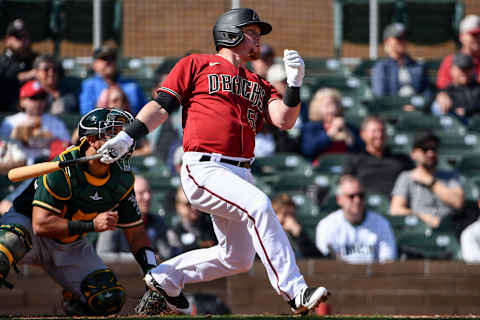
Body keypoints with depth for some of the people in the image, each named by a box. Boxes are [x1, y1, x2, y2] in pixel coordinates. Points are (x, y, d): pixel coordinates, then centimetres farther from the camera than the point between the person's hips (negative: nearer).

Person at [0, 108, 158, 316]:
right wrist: (92, 225, -36)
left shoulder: (123, 179, -9)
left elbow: (135, 233, 0)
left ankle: (73, 300, 21)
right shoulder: (63, 169, -27)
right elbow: (40, 225, -30)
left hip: (70, 247, 6)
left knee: (110, 299, -11)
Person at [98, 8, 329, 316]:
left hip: (241, 174, 8)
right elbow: (162, 105, 3)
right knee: (259, 204, -30)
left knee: (237, 258, 9)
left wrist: (295, 84, -7)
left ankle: (165, 278, 30)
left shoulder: (258, 85, 22)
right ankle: (294, 291, -35)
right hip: (204, 170, -8)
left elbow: (284, 120, 8)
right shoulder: (197, 65, 9)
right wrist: (128, 136, -8)